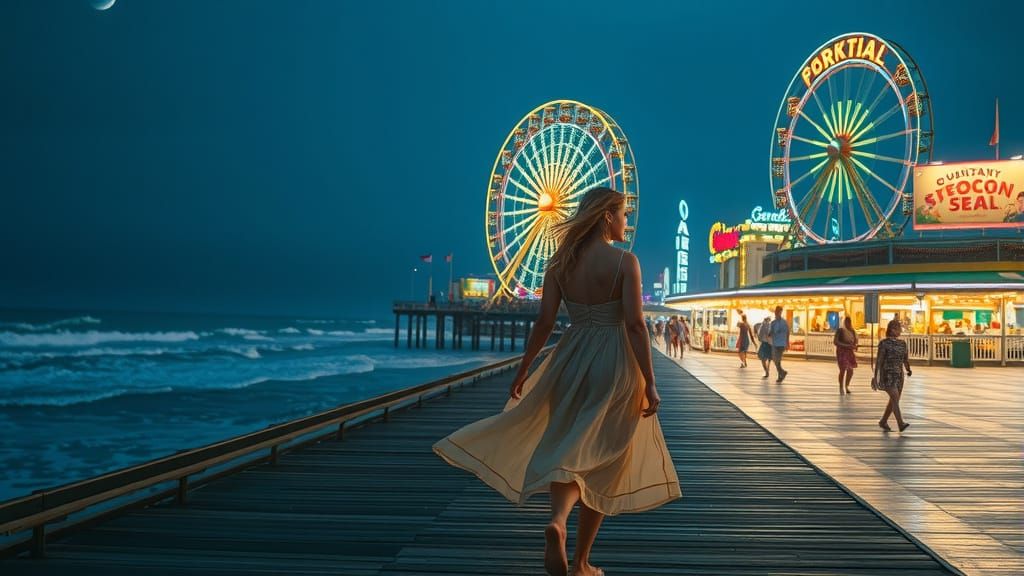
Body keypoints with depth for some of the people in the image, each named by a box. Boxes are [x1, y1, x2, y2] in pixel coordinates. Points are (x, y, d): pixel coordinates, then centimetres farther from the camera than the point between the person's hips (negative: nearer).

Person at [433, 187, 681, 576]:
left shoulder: (560, 262, 3)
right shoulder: (625, 261, -9)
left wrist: (523, 370, 10)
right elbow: (635, 325, -15)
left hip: (571, 361, 3)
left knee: (567, 451, 13)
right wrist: (649, 384, -12)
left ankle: (558, 520, -19)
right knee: (601, 462, 8)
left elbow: (544, 321, 1)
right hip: (615, 366, -3)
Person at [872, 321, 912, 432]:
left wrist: (909, 370, -5)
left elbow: (906, 360, 13)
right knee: (895, 398, -21)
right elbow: (879, 360, -10)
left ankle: (883, 422, 28)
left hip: (898, 375, 7)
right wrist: (875, 376, -12)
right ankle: (901, 424, -27)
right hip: (887, 375, -7)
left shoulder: (902, 343, 11)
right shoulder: (884, 343, -8)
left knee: (894, 400, 10)